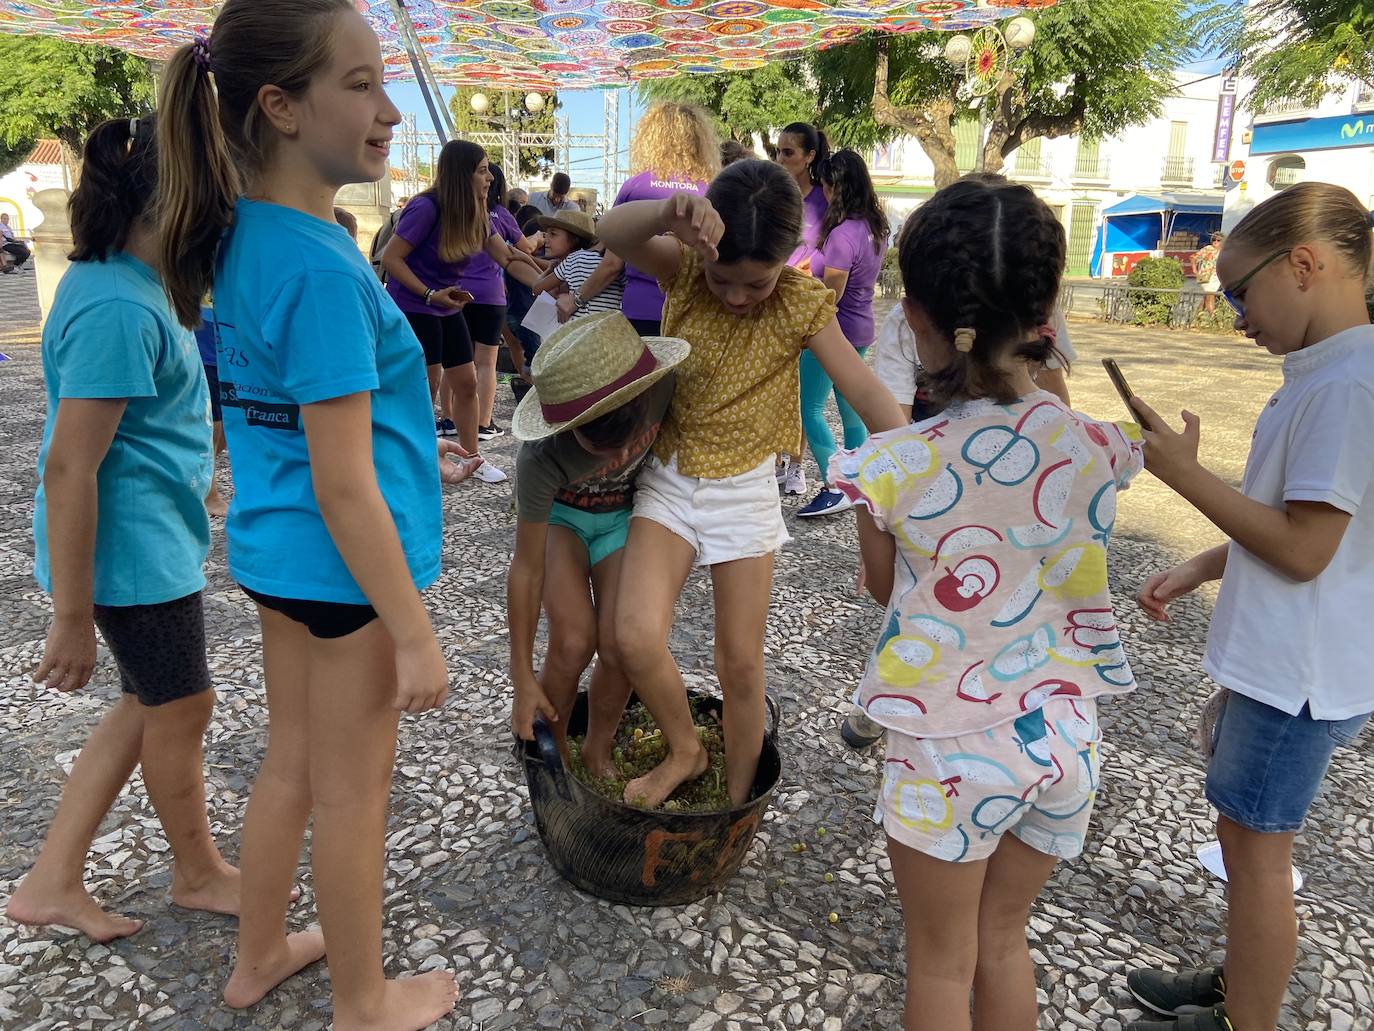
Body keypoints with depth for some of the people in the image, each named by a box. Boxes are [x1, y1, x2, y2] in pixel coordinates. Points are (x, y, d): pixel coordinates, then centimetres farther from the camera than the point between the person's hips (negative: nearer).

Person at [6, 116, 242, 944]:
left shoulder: (125, 283, 7)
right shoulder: (118, 309, -24)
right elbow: (71, 467, -25)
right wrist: (72, 618, -21)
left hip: (154, 540, 10)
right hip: (135, 554, -10)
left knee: (152, 706, 19)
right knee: (180, 710, 9)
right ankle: (200, 874, 34)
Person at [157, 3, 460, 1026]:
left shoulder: (244, 238, 2)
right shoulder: (319, 268, -25)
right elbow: (344, 487, -24)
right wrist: (414, 631, -18)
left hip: (277, 550, 8)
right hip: (345, 565, -8)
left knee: (293, 760, 23)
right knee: (352, 793, 10)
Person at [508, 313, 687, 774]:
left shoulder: (663, 385, -34)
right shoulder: (543, 458, -38)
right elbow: (527, 568, -26)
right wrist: (522, 677, -19)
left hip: (624, 514, 2)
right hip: (560, 515, -2)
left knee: (618, 647, -11)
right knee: (573, 643, -19)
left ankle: (598, 751, 17)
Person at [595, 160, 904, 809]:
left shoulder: (801, 303, -12)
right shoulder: (687, 269, -10)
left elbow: (867, 395, -16)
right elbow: (611, 233, -28)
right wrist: (670, 213, -49)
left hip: (745, 492, -1)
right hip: (668, 480, 1)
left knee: (740, 662, 5)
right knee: (636, 638, -14)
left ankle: (738, 803, 27)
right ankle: (685, 750, 16)